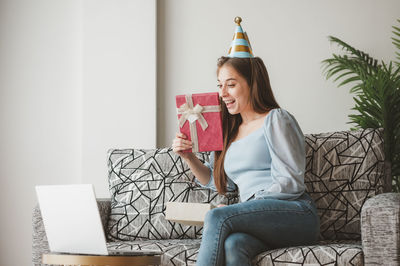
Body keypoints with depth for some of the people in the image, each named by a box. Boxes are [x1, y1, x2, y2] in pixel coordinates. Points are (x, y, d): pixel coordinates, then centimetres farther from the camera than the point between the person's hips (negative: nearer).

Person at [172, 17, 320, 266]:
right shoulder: (230, 131, 25)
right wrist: (189, 157, 13)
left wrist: (252, 201, -13)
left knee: (217, 217, -32)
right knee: (232, 245, -34)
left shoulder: (276, 120, 2)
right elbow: (218, 181, 26)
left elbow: (289, 183, -7)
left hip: (295, 213, -5)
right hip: (257, 221, 5)